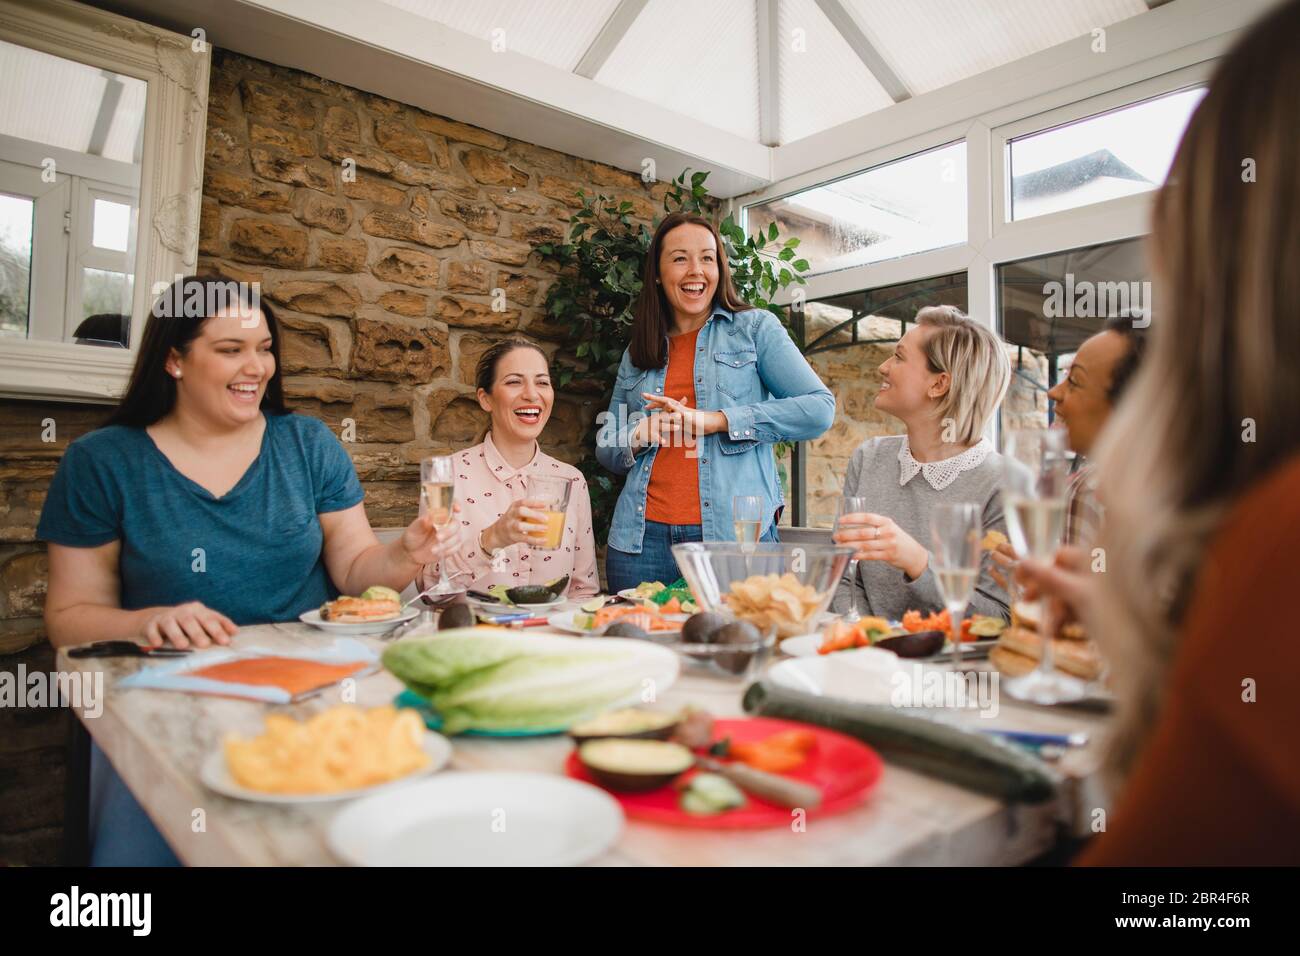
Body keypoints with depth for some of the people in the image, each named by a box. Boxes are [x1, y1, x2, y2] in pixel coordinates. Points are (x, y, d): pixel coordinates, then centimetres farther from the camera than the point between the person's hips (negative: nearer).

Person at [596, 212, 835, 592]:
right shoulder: (636, 354, 16)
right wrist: (641, 435, -5)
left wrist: (711, 420, -13)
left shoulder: (755, 327, 6)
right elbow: (606, 449, 19)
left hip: (735, 534, -3)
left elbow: (819, 408, -6)